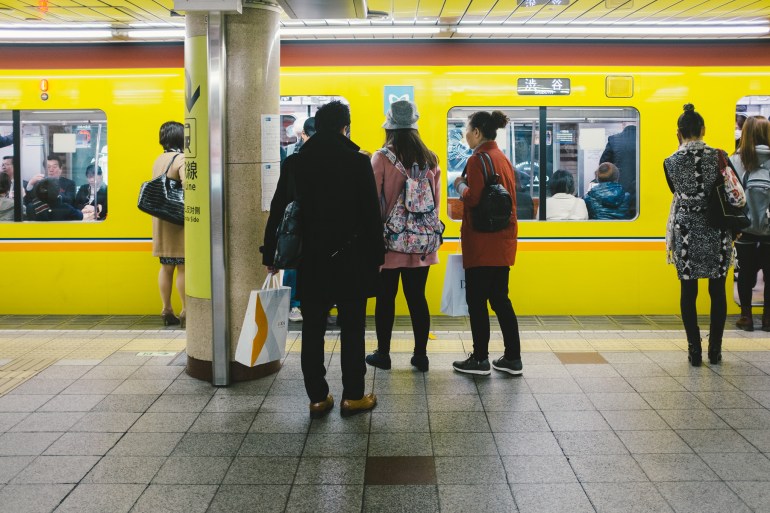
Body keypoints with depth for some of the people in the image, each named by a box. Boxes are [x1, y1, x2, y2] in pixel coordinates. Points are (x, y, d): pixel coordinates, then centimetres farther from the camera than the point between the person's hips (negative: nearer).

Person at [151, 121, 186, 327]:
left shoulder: (159, 160, 14)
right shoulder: (181, 159, -13)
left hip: (160, 219, 8)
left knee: (166, 266, 12)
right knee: (183, 266, -4)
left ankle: (166, 310, 16)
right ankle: (185, 311, -1)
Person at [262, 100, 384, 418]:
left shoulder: (294, 163, 2)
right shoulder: (358, 161, -7)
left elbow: (277, 212, 6)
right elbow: (372, 213, -6)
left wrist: (270, 254, 13)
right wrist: (377, 256, 3)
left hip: (310, 261, 3)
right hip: (351, 260, -2)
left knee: (313, 330, 9)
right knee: (352, 330, 7)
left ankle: (317, 397, 14)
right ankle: (353, 396, 12)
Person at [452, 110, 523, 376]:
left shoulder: (478, 159, -13)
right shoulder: (503, 158, 14)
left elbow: (474, 198, -20)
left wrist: (460, 185, -2)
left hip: (482, 242, -9)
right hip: (503, 239, 9)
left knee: (476, 300, 0)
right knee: (500, 299, 13)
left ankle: (480, 359, 6)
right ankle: (513, 358, 15)